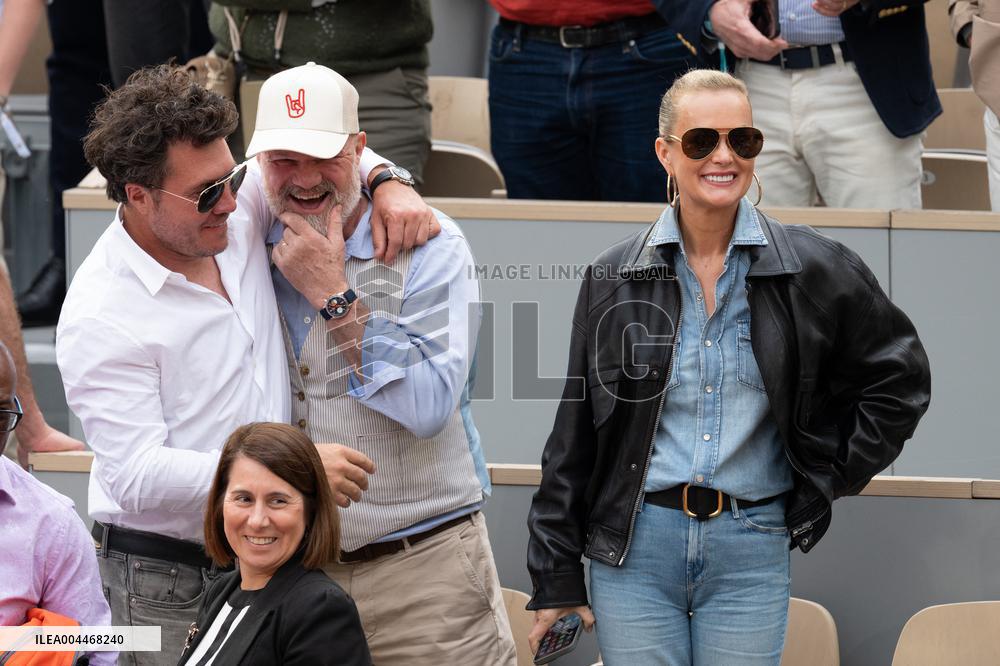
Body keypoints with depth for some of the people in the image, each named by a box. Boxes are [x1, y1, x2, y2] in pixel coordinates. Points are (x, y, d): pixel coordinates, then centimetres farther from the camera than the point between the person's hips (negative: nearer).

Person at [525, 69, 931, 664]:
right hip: (634, 549, 1)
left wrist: (830, 476, 5)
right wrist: (557, 578, 6)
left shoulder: (814, 269, 1)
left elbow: (899, 378, 12)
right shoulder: (615, 278, 4)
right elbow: (574, 437, 8)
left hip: (752, 550, 0)